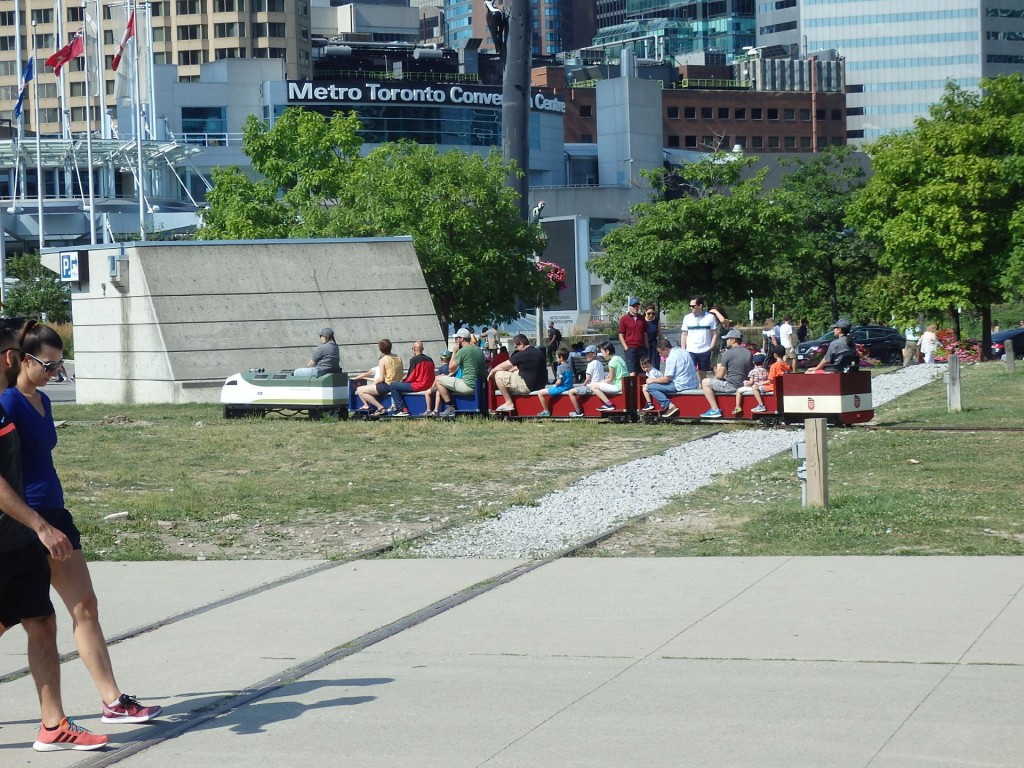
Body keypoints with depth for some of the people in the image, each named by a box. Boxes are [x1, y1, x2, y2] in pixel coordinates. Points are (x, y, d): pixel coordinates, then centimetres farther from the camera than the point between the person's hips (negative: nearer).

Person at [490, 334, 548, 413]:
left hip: (528, 386, -9)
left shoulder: (522, 355, -18)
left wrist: (492, 371, 10)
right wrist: (509, 370, 21)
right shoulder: (538, 352, 10)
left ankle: (509, 403, 0)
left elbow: (503, 366, -6)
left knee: (498, 375, -3)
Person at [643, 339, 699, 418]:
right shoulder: (683, 351, 13)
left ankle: (669, 406, -19)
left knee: (650, 387, -8)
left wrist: (653, 380, 4)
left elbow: (666, 379, -14)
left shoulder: (671, 358, -13)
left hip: (681, 385, -9)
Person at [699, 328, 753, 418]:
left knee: (705, 382, 4)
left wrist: (716, 375, 13)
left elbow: (720, 375, -12)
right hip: (745, 385, 8)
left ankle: (715, 410, -3)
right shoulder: (749, 353, 8)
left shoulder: (728, 353, -13)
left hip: (732, 386, -8)